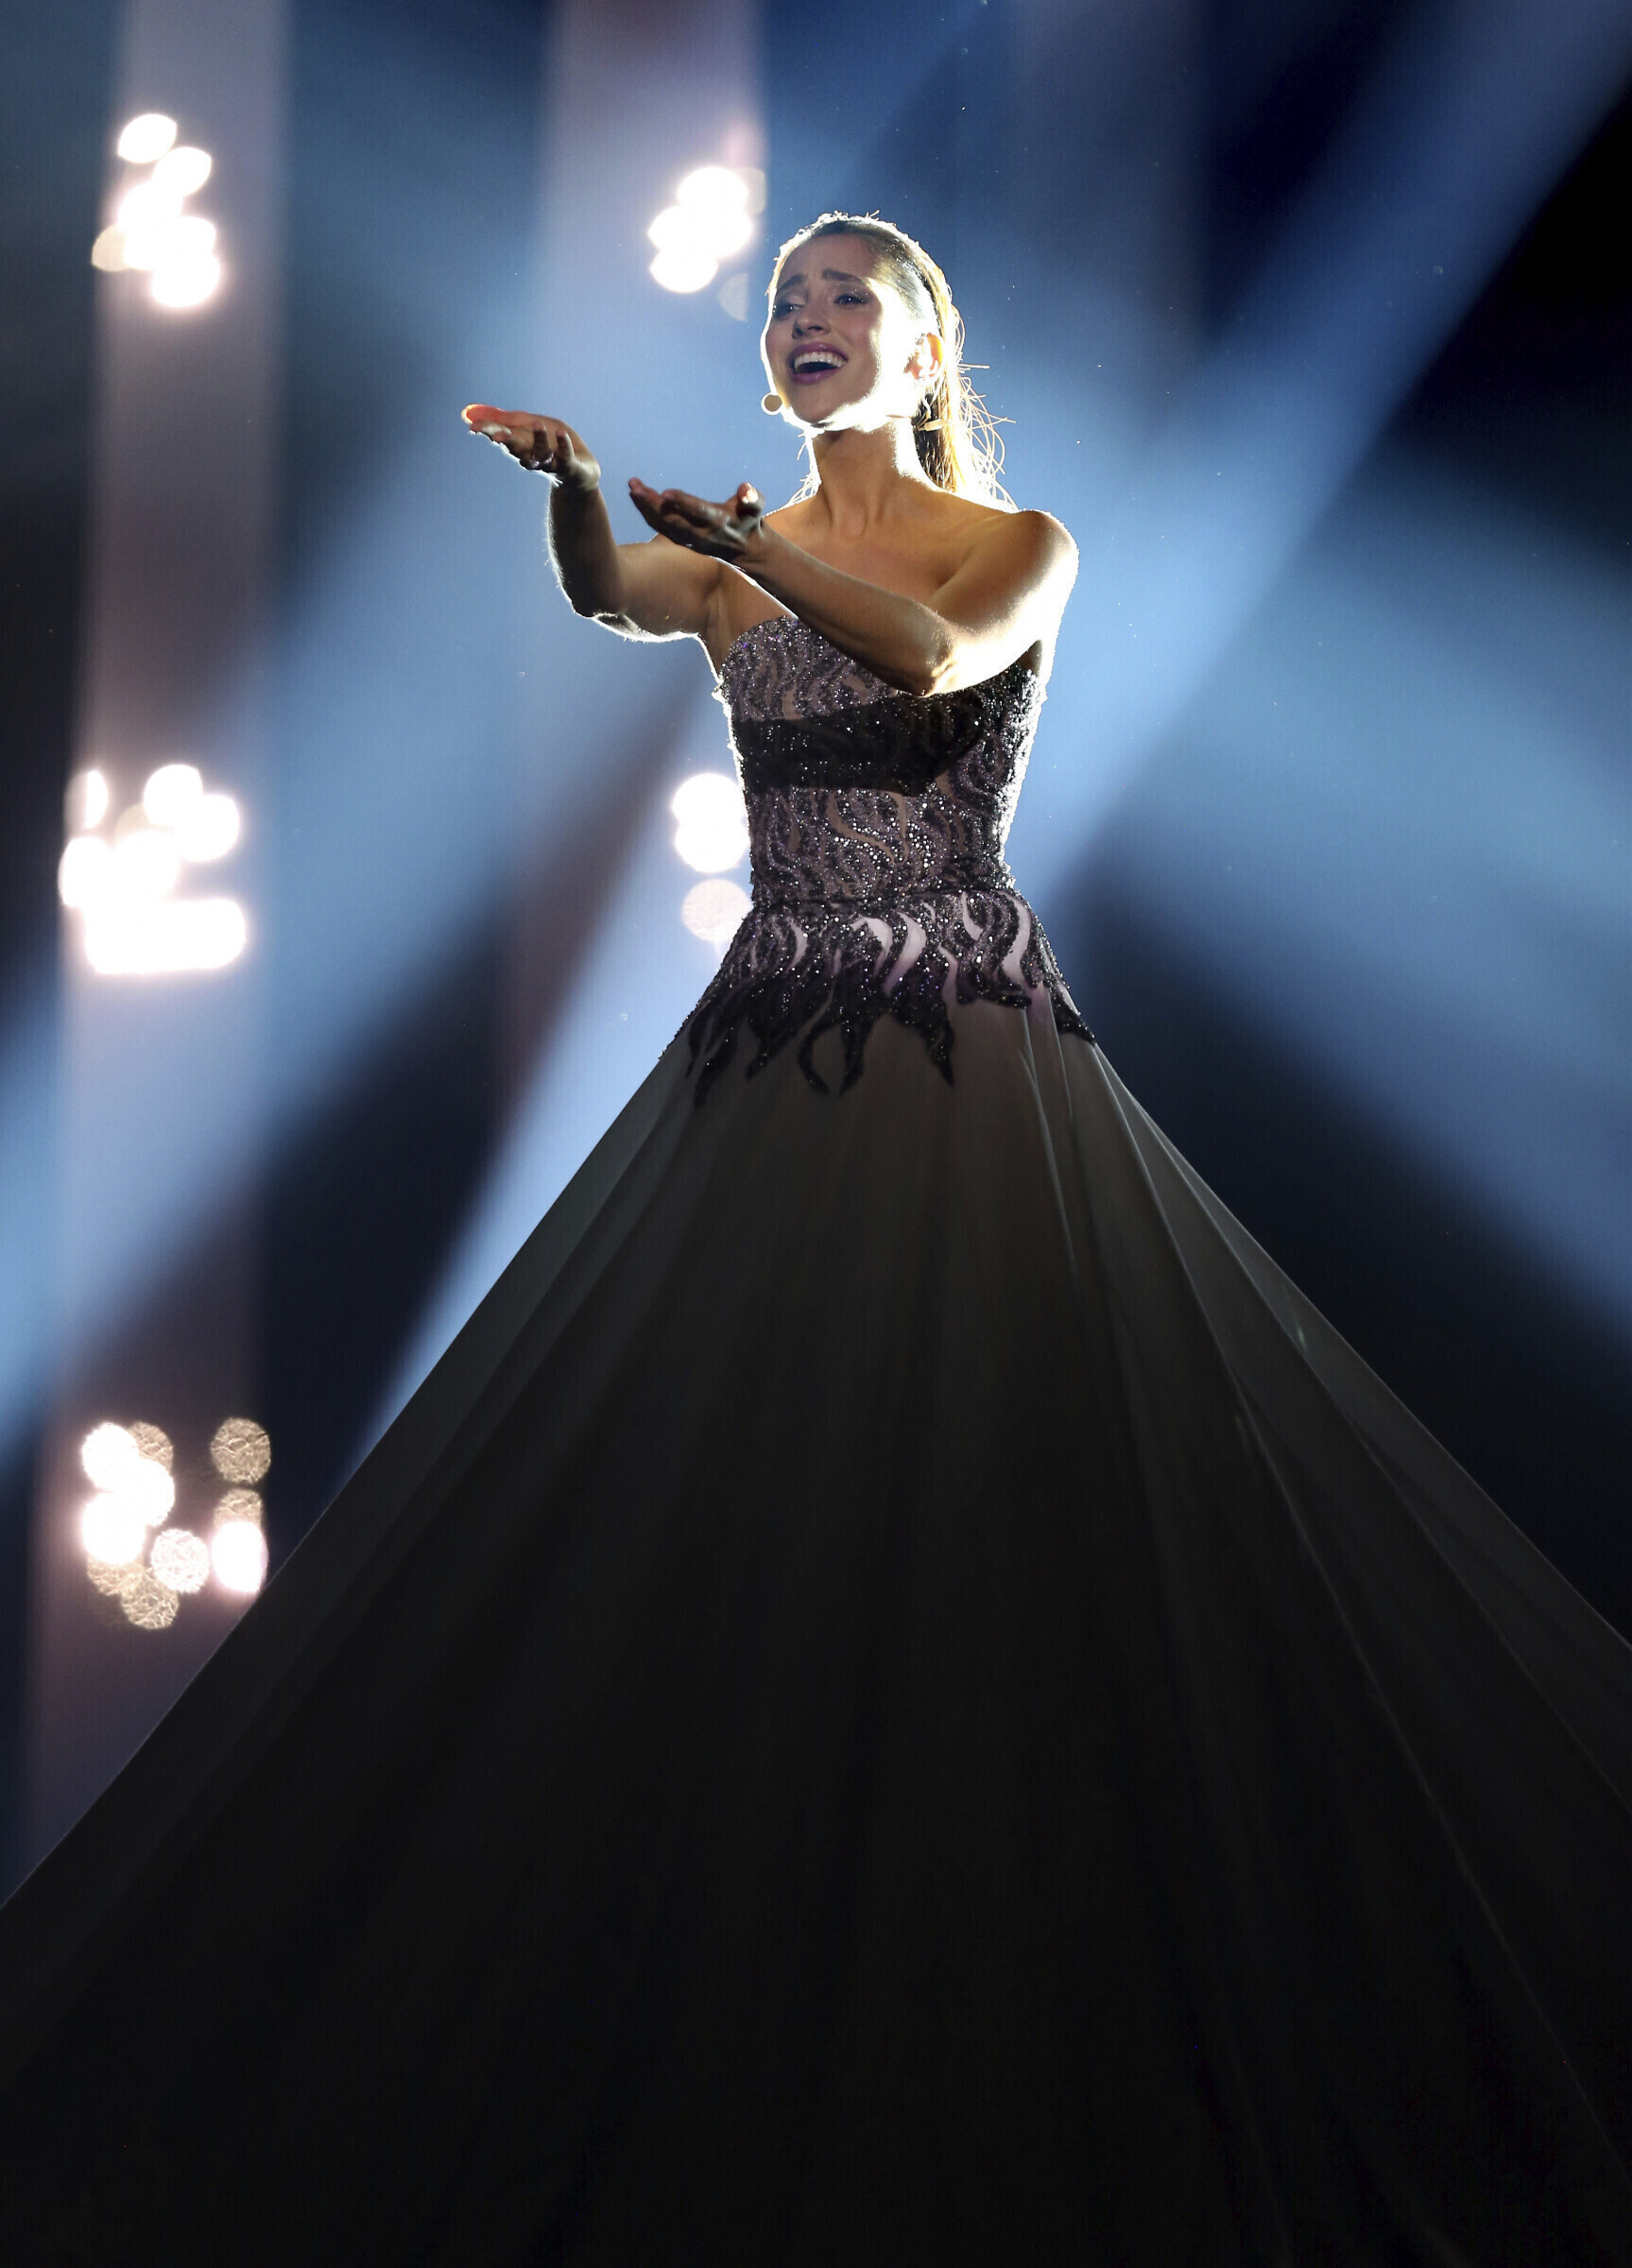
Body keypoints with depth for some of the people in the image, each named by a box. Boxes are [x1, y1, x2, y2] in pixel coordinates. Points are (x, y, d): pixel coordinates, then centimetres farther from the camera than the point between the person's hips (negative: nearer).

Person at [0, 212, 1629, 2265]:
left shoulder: (1020, 543, 4)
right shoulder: (734, 560, 13)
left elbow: (935, 649, -19)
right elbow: (606, 594, -10)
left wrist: (733, 535, -26)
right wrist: (574, 484, -30)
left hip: (968, 1043, -3)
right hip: (777, 1053, 4)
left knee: (1007, 1473, -7)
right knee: (742, 1518, 0)